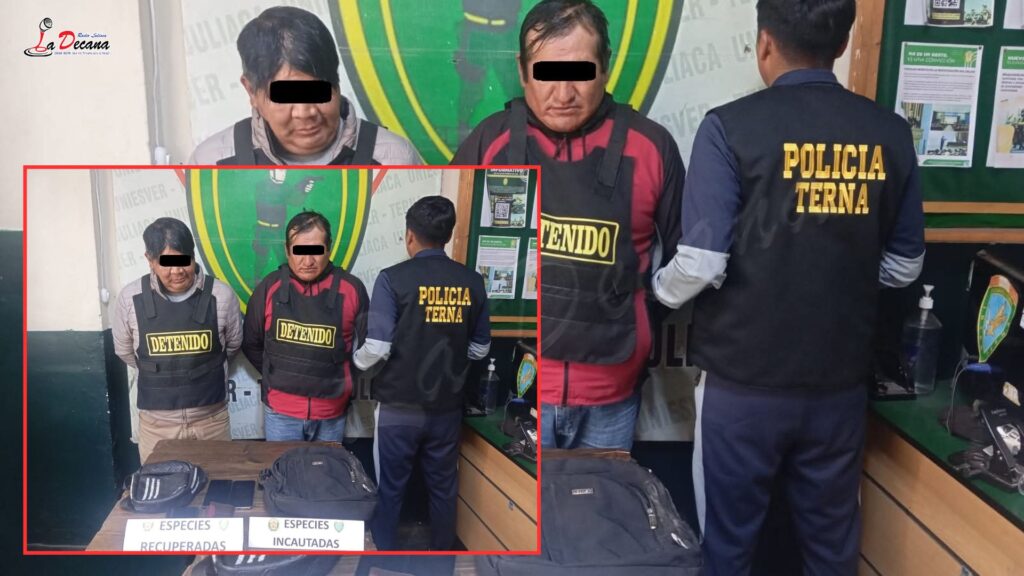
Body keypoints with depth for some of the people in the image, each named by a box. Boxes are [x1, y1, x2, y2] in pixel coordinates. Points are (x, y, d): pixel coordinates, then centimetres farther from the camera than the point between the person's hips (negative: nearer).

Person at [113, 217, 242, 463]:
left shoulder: (221, 295, -12)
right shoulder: (131, 298, -10)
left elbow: (233, 345, 6)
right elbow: (124, 350, 8)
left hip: (211, 417, 0)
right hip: (156, 420, 0)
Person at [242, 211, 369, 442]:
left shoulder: (351, 289, -8)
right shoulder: (269, 287, -5)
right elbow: (251, 344, 8)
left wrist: (342, 384, 4)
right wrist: (276, 376, 9)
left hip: (332, 413, 0)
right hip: (280, 411, 0)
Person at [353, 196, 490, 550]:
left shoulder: (394, 279, -15)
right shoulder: (472, 282, -3)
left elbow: (377, 349, -18)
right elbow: (479, 350, 4)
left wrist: (358, 361, 4)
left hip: (399, 407, -3)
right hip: (447, 407, 3)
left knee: (390, 489, 13)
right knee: (443, 487, 17)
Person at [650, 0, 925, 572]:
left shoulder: (730, 128, -14)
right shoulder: (891, 133, -1)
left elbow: (701, 264, -18)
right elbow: (904, 266, 6)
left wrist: (660, 289, 4)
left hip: (744, 379, -3)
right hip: (842, 379, 4)